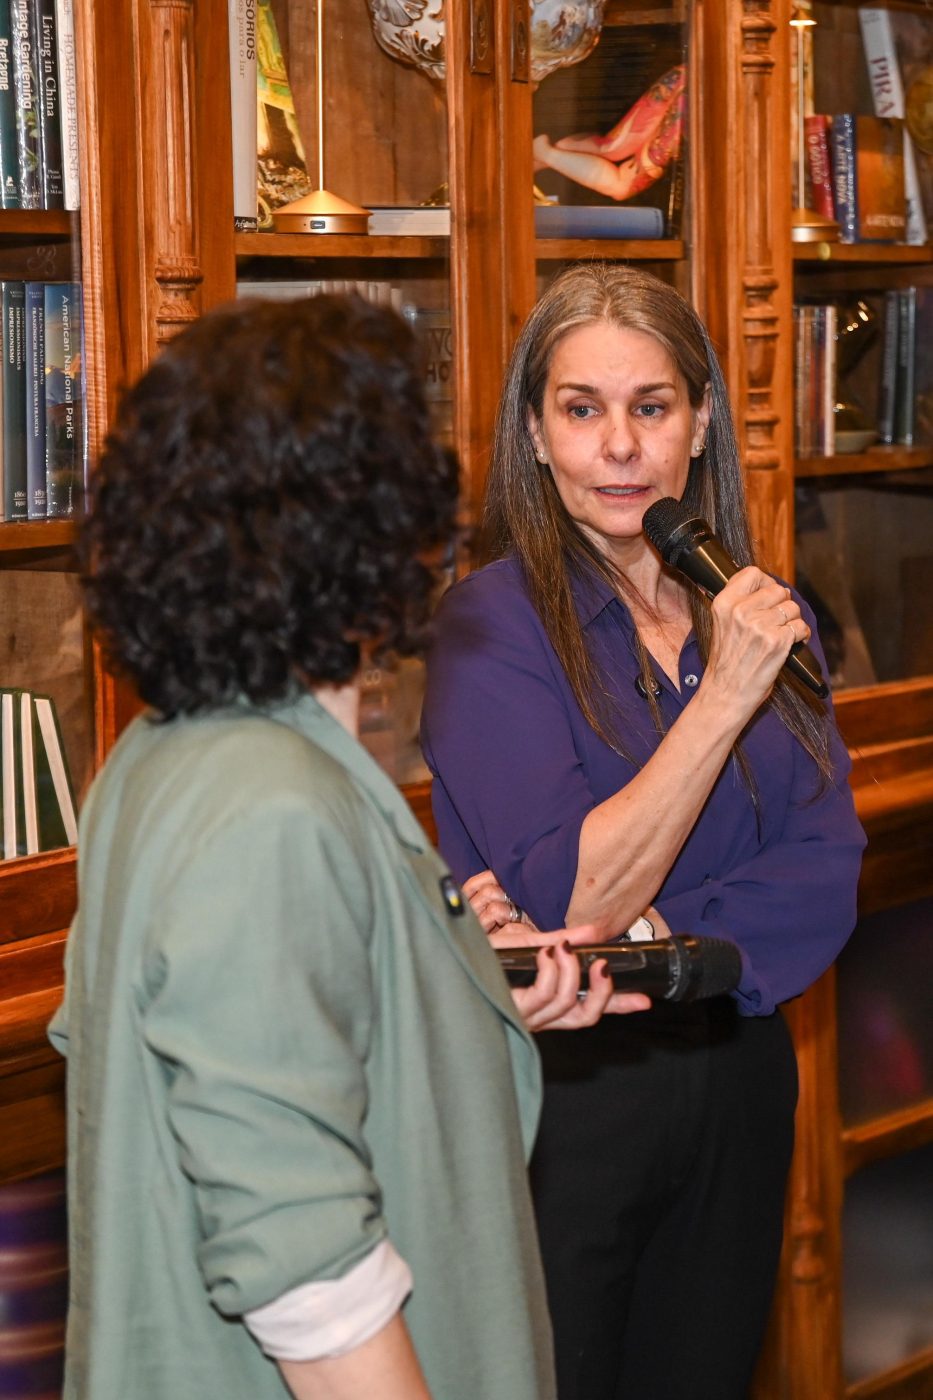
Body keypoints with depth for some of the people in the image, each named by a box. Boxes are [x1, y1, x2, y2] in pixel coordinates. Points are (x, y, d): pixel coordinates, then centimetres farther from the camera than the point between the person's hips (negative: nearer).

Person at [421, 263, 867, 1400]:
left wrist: (637, 937, -19)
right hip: (557, 1094, -5)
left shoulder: (763, 616, 4)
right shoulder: (490, 624, -12)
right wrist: (722, 698, -24)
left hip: (735, 1085, 5)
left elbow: (827, 876, -4)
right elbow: (574, 898, -19)